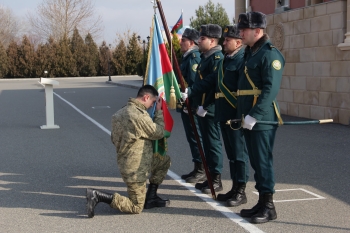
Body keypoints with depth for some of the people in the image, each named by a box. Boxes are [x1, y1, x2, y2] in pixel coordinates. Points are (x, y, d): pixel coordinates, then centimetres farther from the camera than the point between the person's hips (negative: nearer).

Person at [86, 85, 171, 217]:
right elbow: (159, 133, -12)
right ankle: (98, 196, -7)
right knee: (136, 208, 1)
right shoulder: (139, 115, -23)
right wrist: (159, 112, -2)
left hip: (124, 161, 10)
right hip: (135, 169, -10)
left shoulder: (122, 112, 7)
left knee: (165, 161, 21)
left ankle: (151, 197, 21)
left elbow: (113, 138, 15)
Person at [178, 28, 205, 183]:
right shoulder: (187, 57, 16)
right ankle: (198, 169, 23)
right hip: (186, 104, 10)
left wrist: (188, 103, -23)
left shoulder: (194, 57, -15)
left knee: (195, 137, -4)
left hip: (191, 105, -10)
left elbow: (194, 83, -23)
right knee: (192, 137, 14)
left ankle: (202, 170, 4)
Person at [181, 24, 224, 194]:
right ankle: (210, 177, 24)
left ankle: (216, 180, 7)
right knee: (207, 143, 15)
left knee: (213, 143, -2)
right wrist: (190, 91, 6)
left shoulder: (217, 58, -15)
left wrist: (205, 107, -21)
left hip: (210, 109, -10)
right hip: (201, 108, 10)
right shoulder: (205, 57, 17)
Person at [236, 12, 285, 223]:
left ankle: (269, 207, 6)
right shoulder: (250, 53, 17)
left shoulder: (270, 54, -12)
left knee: (263, 162, -3)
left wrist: (255, 116, -25)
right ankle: (262, 202, 23)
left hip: (262, 119, -9)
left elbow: (271, 89, -21)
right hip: (248, 118, 9)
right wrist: (244, 115, 17)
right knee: (255, 162, 13)